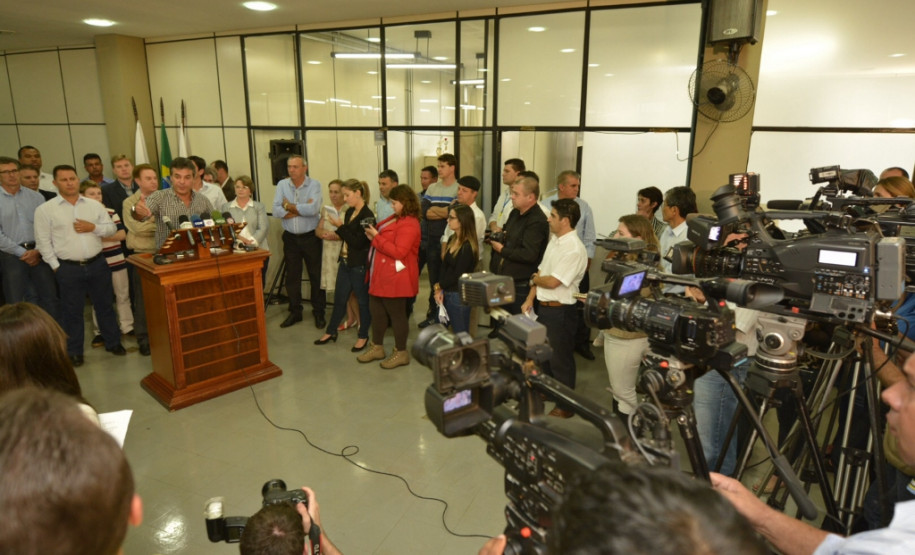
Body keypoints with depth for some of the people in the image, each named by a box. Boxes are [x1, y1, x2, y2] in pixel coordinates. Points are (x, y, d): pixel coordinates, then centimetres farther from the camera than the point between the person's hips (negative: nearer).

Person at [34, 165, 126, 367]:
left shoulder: (95, 205, 4)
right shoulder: (45, 209, -4)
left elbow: (111, 228, 6)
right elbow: (43, 241, -2)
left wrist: (93, 227, -13)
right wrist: (56, 267, -5)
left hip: (97, 263, 2)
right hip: (68, 268, -2)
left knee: (104, 305, 13)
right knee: (72, 310, 8)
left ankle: (113, 342, 27)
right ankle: (74, 352, 20)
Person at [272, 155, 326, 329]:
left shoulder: (314, 184, -8)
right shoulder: (282, 185, 1)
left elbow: (313, 209, -24)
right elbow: (276, 211, -11)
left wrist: (290, 206, -13)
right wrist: (302, 209, -17)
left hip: (311, 237, -3)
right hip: (290, 238, 3)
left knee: (316, 275, 5)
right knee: (292, 276, 11)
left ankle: (319, 312, 18)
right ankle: (295, 312, 25)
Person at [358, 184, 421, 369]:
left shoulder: (408, 224, -18)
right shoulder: (396, 219, 15)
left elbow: (398, 251, -25)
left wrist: (376, 238, -18)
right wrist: (373, 235, 4)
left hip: (395, 278, -10)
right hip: (381, 275, 10)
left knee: (396, 313, 1)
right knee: (376, 311, 16)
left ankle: (401, 353, 14)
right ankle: (377, 347, 30)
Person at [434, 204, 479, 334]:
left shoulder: (468, 247, -16)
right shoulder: (451, 240, 10)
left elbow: (458, 275, -14)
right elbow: (444, 267, 8)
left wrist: (438, 287, -1)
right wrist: (440, 290, -3)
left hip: (459, 295, -8)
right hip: (447, 293, 8)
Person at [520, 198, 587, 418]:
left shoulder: (574, 250, -23)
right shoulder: (554, 240, 6)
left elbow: (552, 282, -26)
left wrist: (535, 279, -6)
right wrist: (530, 299, 5)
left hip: (560, 311, -9)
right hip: (543, 306, 9)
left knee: (560, 359, 6)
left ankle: (565, 405, 22)